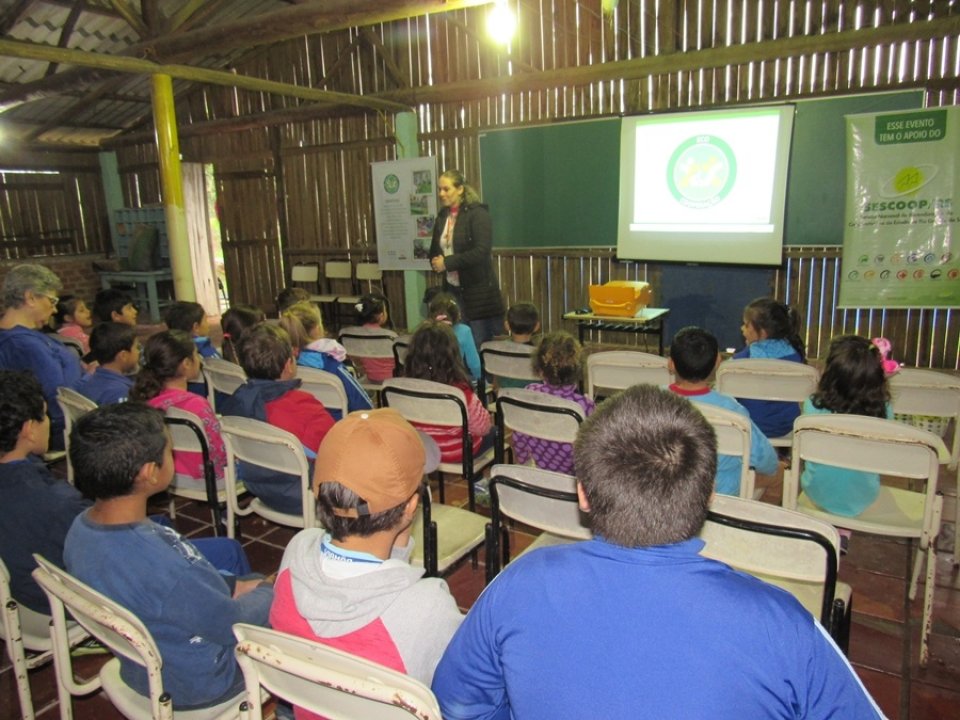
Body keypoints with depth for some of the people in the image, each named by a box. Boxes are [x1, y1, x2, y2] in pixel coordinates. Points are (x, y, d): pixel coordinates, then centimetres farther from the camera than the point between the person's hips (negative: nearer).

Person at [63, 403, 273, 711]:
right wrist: (268, 592, -5)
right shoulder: (158, 566, -41)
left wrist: (232, 585, 0)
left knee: (227, 548, 21)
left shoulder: (81, 527, -15)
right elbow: (233, 625, -24)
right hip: (196, 685, -7)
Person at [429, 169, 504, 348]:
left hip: (479, 291, -6)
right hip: (452, 289, 6)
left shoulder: (478, 213, -9)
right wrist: (436, 262, -5)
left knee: (481, 345, -2)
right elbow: (434, 250, 19)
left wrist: (447, 263, -16)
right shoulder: (442, 215, 12)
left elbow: (481, 251, -19)